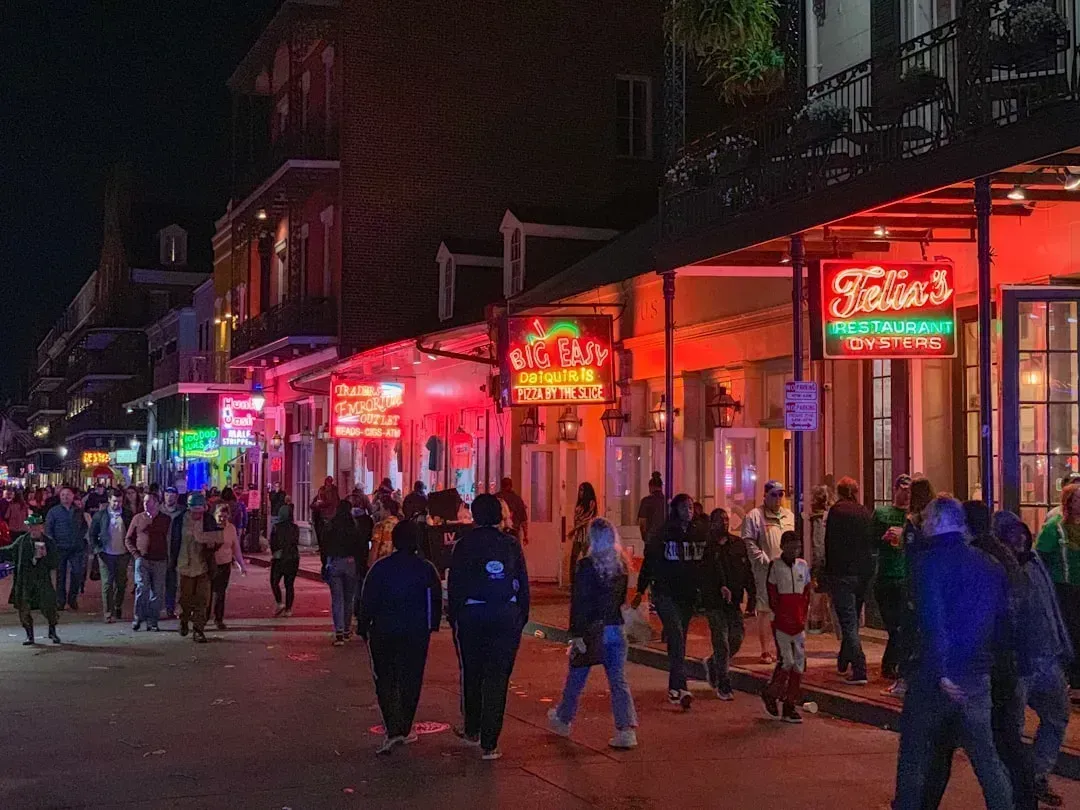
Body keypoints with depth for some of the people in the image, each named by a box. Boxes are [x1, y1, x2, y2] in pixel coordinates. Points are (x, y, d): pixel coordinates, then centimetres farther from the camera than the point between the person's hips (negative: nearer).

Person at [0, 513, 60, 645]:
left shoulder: (49, 542, -1)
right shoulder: (22, 541, 3)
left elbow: (56, 563, -4)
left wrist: (45, 555, -19)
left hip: (43, 581, -2)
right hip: (24, 582, 2)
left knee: (48, 607, -4)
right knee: (24, 609, 3)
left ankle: (52, 631, 20)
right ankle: (29, 635, 20)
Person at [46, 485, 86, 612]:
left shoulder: (78, 511, 10)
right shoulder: (53, 511, 2)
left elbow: (85, 525, 19)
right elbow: (48, 529, 0)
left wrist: (81, 535, 1)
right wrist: (52, 545, -10)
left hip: (76, 548, 2)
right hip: (60, 548, -2)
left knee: (78, 572, -6)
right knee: (61, 575, 5)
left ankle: (72, 598, 11)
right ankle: (60, 601, 14)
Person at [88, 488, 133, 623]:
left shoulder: (128, 515, 3)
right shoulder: (100, 515, 0)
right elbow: (92, 534, 5)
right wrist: (96, 549, -5)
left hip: (123, 554, 2)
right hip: (106, 555, -2)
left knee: (121, 583, 9)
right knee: (107, 584, -3)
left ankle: (118, 606, 30)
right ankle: (109, 613, -1)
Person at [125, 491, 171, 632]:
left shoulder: (166, 520, 7)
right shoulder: (138, 518, 7)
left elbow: (169, 540, 11)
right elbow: (129, 539, 13)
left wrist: (168, 559, 2)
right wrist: (136, 554, 0)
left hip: (160, 561, 1)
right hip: (142, 559, -1)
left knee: (157, 592, 2)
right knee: (141, 587, -12)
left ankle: (152, 621, 9)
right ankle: (138, 618, 0)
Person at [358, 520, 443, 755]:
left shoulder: (380, 568, -6)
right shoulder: (426, 569, -2)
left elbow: (368, 601, -4)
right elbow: (436, 600, 3)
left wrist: (363, 628, 5)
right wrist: (432, 626, 15)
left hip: (384, 632, -1)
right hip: (416, 633, 1)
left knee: (385, 681, 3)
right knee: (410, 681, 13)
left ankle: (394, 731, -11)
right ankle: (404, 729, 19)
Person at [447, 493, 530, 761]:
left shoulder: (464, 545, -5)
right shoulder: (512, 545, 0)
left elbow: (454, 585, -3)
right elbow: (523, 583, 3)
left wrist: (453, 617, 4)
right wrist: (522, 617, 11)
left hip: (471, 615, -1)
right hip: (507, 617, 1)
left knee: (472, 673, 17)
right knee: (497, 676, 1)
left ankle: (472, 729, 33)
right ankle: (489, 742, -3)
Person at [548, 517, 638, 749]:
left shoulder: (587, 565, -15)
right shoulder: (621, 564, 3)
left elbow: (579, 602, -17)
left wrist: (576, 633, -16)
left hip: (592, 629, -4)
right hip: (616, 629, 4)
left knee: (576, 678, 14)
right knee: (618, 680, 4)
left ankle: (563, 720, 33)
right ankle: (627, 729, -6)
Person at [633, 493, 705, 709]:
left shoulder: (699, 535, 8)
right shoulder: (663, 534, -5)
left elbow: (705, 566, 13)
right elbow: (649, 562, -2)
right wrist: (640, 591, -3)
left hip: (688, 596, 5)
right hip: (666, 594, -5)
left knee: (679, 641, 11)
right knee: (676, 637, -17)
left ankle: (674, 688, 20)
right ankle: (680, 688, -25)